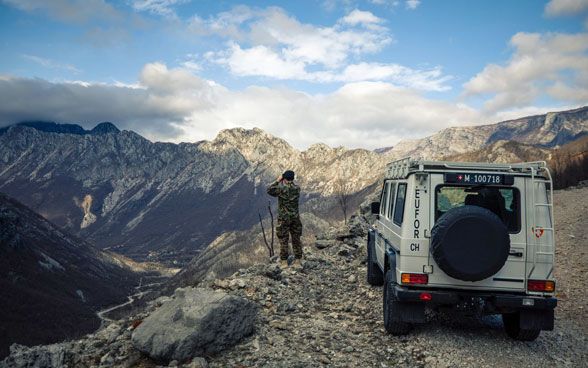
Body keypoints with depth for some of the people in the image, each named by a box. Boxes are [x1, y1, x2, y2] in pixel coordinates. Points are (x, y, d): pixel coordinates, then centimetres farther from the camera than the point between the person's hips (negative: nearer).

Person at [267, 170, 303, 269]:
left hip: (283, 218, -4)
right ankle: (298, 261, 10)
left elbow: (269, 190, 0)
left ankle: (284, 262, 7)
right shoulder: (297, 188, -1)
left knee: (283, 240, 4)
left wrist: (277, 181, 3)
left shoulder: (281, 189, -14)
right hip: (295, 217, 4)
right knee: (296, 239, 9)